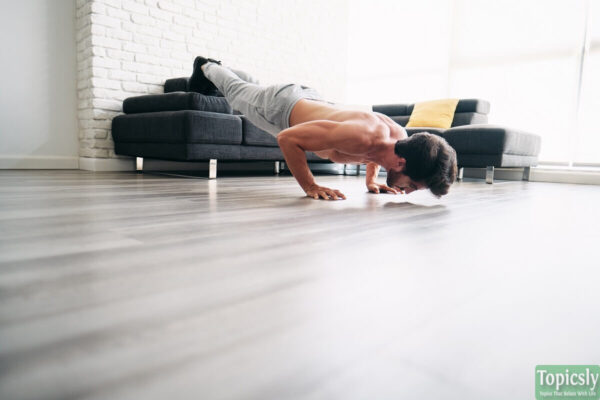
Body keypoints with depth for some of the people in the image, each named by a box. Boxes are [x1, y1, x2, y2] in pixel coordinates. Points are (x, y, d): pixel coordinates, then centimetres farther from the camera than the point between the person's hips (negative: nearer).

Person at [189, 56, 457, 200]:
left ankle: (222, 69, 63)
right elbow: (288, 138, -41)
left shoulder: (400, 135, -24)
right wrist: (310, 186, -42)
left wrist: (371, 180, -8)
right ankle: (207, 68, 56)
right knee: (237, 92, 27)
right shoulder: (358, 137, -48)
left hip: (310, 100, 6)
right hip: (282, 107, -6)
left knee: (249, 90, 35)